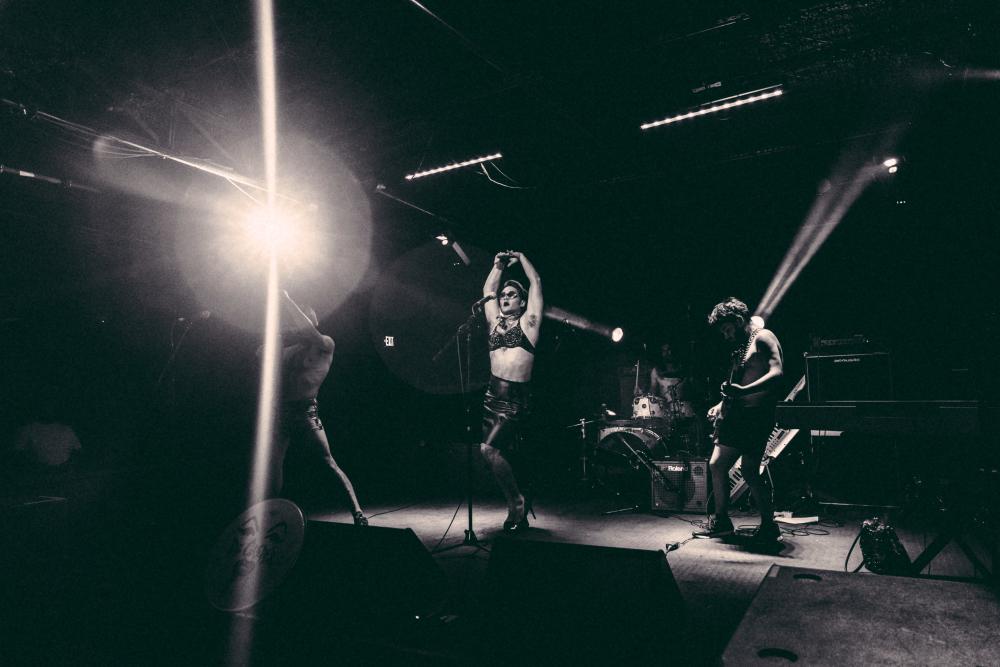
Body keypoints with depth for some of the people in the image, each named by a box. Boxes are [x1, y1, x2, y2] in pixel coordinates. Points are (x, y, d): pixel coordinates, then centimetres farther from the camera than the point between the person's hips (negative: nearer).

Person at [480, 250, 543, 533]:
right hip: (492, 395, 7)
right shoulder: (495, 322, 18)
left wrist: (521, 258, 14)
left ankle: (517, 502, -3)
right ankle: (518, 507, 23)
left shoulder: (527, 322, 4)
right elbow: (487, 290, 25)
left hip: (516, 398, -7)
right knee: (501, 455, 8)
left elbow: (536, 283, 5)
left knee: (489, 448, -20)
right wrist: (498, 266, 20)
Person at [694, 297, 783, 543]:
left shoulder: (763, 337, -7)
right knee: (716, 464, 8)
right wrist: (723, 403, 14)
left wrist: (743, 391, -31)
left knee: (749, 471, -9)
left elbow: (776, 373, -21)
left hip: (757, 414, -9)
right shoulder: (742, 346, 20)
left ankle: (769, 527, 6)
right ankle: (721, 521, 19)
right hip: (737, 413, 9)